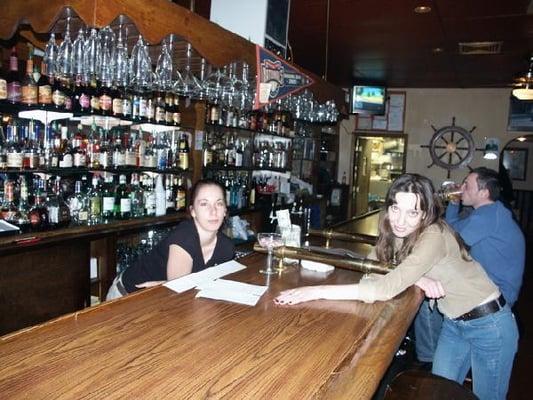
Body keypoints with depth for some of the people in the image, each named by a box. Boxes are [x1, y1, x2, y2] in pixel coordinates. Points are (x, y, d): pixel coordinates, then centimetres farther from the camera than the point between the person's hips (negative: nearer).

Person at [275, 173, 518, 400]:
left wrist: (319, 291, -43)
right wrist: (418, 280, -28)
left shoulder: (434, 237, -32)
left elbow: (387, 289, -41)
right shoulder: (399, 232, -9)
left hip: (487, 324, -7)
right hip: (453, 323, 7)